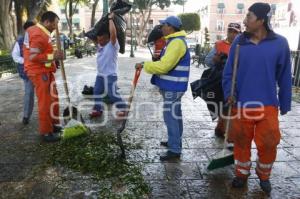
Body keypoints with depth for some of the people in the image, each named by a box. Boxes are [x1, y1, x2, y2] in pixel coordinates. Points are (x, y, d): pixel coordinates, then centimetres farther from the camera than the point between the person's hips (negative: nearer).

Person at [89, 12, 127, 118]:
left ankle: (122, 108, 14)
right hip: (100, 75, 8)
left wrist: (110, 19, -19)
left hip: (110, 75, -8)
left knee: (113, 94, -3)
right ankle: (97, 109, 28)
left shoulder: (112, 45, -13)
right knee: (97, 92, 14)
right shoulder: (100, 45, 10)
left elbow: (113, 33, -29)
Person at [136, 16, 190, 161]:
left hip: (173, 87, -11)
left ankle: (174, 150, 3)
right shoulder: (174, 41, 16)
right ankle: (174, 142, 33)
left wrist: (144, 65, -15)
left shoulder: (177, 42, -18)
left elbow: (163, 66, -25)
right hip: (172, 86, 11)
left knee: (171, 117, -6)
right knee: (174, 116, 18)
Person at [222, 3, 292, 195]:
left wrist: (285, 104, 6)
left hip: (268, 105, -1)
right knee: (242, 142, 12)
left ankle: (264, 176, 34)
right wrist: (229, 93, -10)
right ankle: (242, 173, 34)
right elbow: (229, 71, 4)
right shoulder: (239, 41, -1)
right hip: (241, 103, 1)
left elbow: (285, 77, 3)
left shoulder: (279, 43, -4)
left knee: (268, 144, 6)